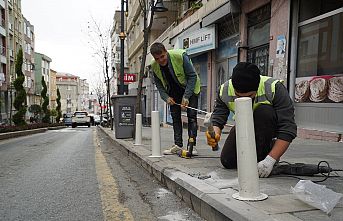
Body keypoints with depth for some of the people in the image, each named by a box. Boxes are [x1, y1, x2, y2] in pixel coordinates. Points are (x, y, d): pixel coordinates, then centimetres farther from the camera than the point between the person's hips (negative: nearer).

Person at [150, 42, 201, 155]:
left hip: (190, 88, -4)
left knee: (191, 116, -11)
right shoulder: (154, 66, -16)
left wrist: (186, 97, -27)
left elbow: (192, 76, -24)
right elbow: (158, 84, -1)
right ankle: (178, 145, 7)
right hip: (174, 91, 4)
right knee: (175, 117, 1)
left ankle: (192, 145, -7)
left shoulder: (180, 56, -30)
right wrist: (166, 97, -16)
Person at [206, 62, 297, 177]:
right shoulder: (224, 91, -23)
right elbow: (218, 119, -19)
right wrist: (215, 133, -44)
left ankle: (263, 156, -18)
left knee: (264, 111, -35)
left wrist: (270, 160, -42)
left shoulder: (275, 88, -33)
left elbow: (288, 128, -35)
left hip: (270, 126, -3)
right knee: (227, 161, -10)